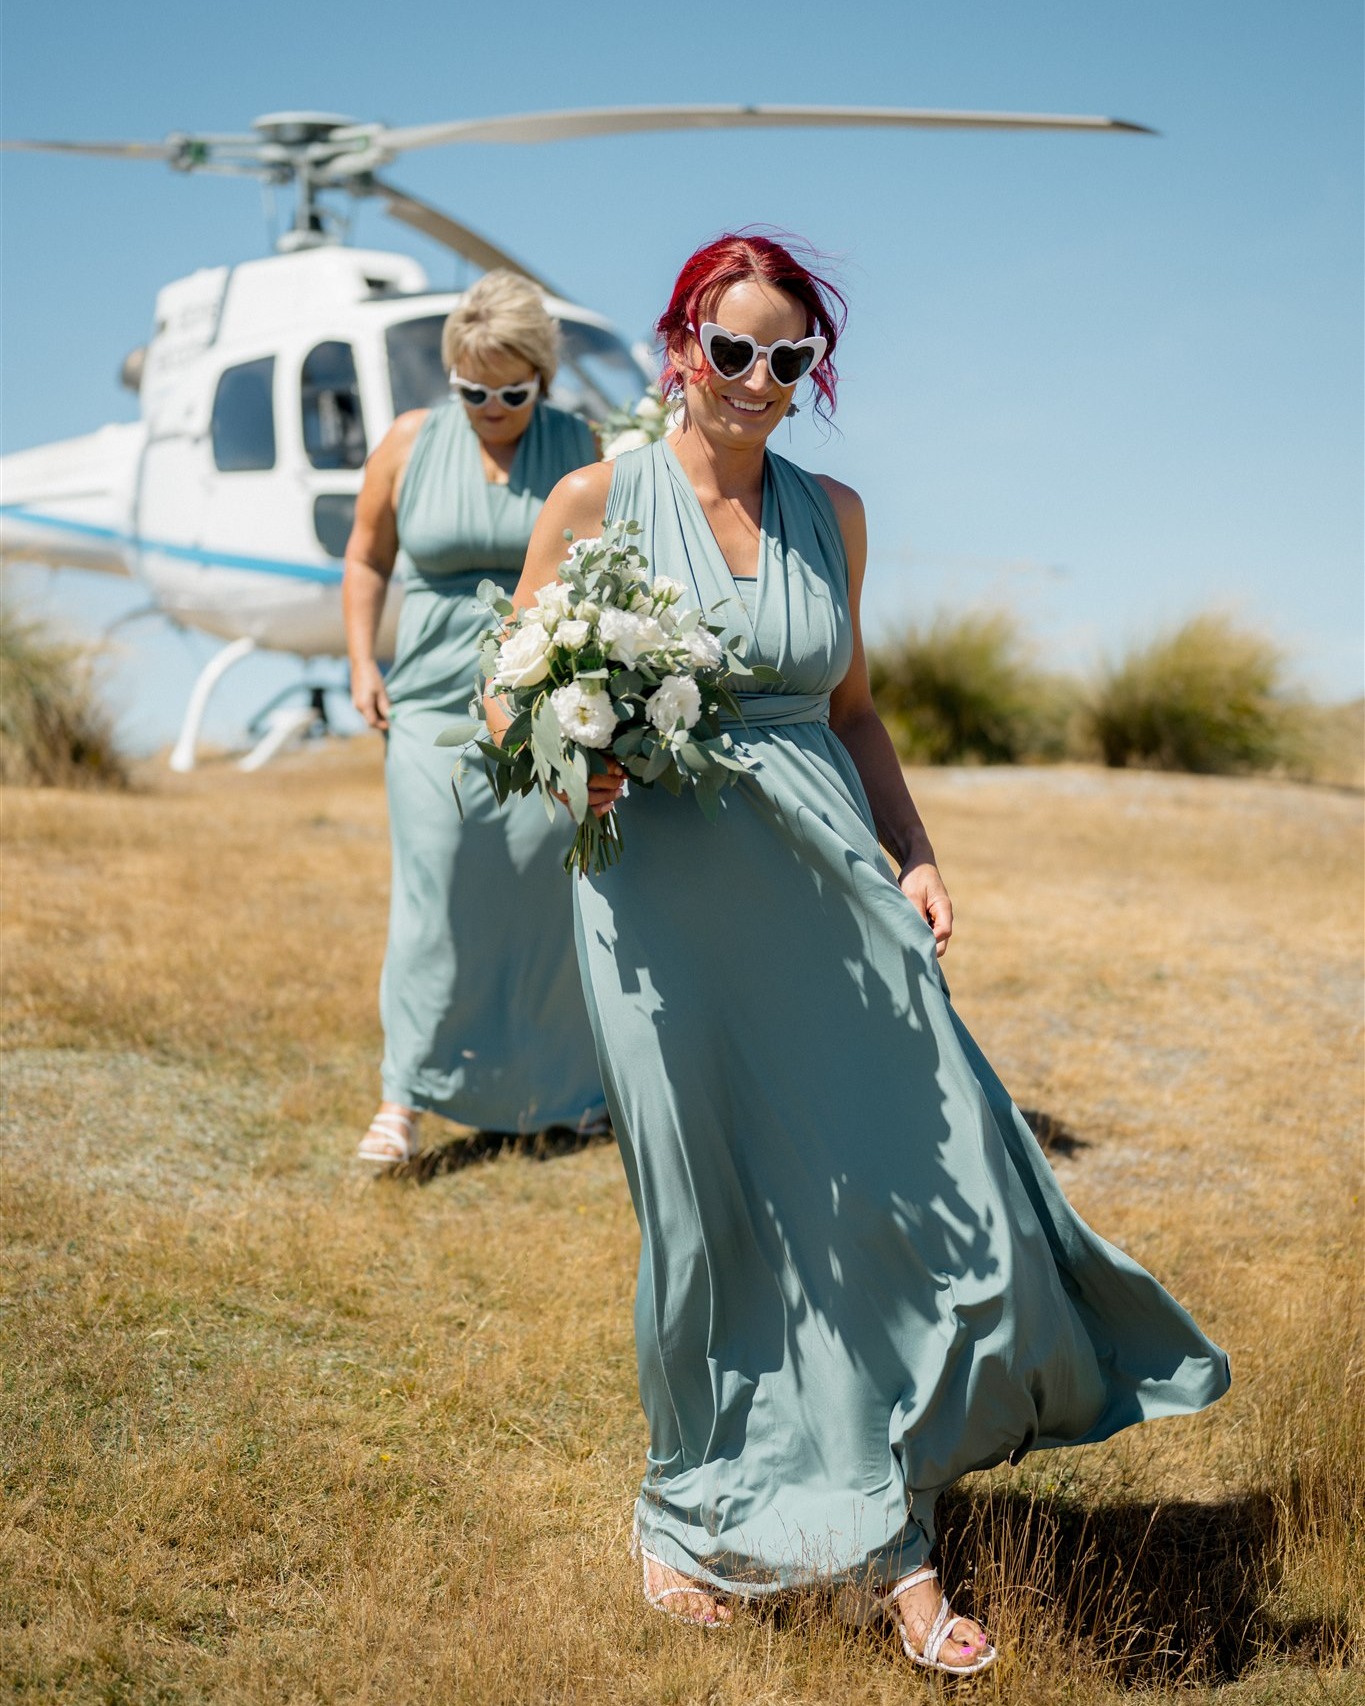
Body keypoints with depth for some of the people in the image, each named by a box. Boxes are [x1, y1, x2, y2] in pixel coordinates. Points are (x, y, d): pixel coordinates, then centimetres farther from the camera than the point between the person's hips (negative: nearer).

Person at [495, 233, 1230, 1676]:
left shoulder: (829, 514, 12)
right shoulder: (596, 501, 2)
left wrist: (912, 853, 7)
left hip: (832, 884, 3)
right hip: (669, 900, -3)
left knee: (922, 1178, -5)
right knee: (716, 1220, 3)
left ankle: (883, 1551, 9)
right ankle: (701, 1513, 26)